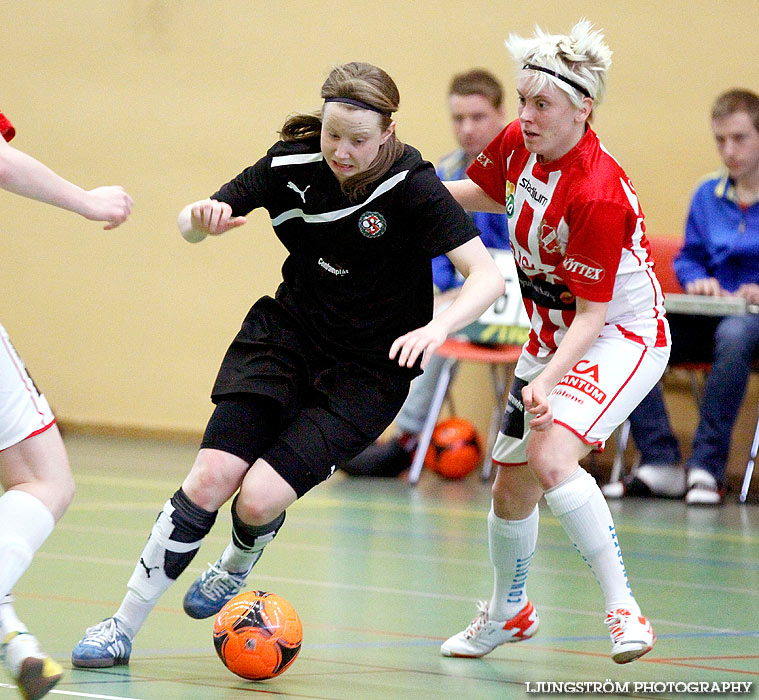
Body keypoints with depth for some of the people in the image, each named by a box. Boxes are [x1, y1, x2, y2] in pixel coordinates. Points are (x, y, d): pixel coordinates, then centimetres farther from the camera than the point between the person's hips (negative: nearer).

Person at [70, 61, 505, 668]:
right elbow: (190, 224, -2)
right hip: (287, 334, 3)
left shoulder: (413, 187, -20)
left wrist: (434, 329, -40)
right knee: (210, 479, -13)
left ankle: (237, 567, 23)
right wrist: (204, 219, -27)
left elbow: (487, 276, -23)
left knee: (259, 498, -16)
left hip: (369, 368, -3)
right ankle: (124, 627, 1)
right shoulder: (291, 164, -11)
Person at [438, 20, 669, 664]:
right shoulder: (519, 147, -7)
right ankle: (508, 612, 41)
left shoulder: (598, 194, -30)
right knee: (512, 489, 14)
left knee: (552, 455, -32)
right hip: (552, 336, 8)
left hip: (619, 337, -8)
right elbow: (490, 194, 18)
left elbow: (593, 312, -27)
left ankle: (623, 609, -27)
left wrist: (549, 379, -38)